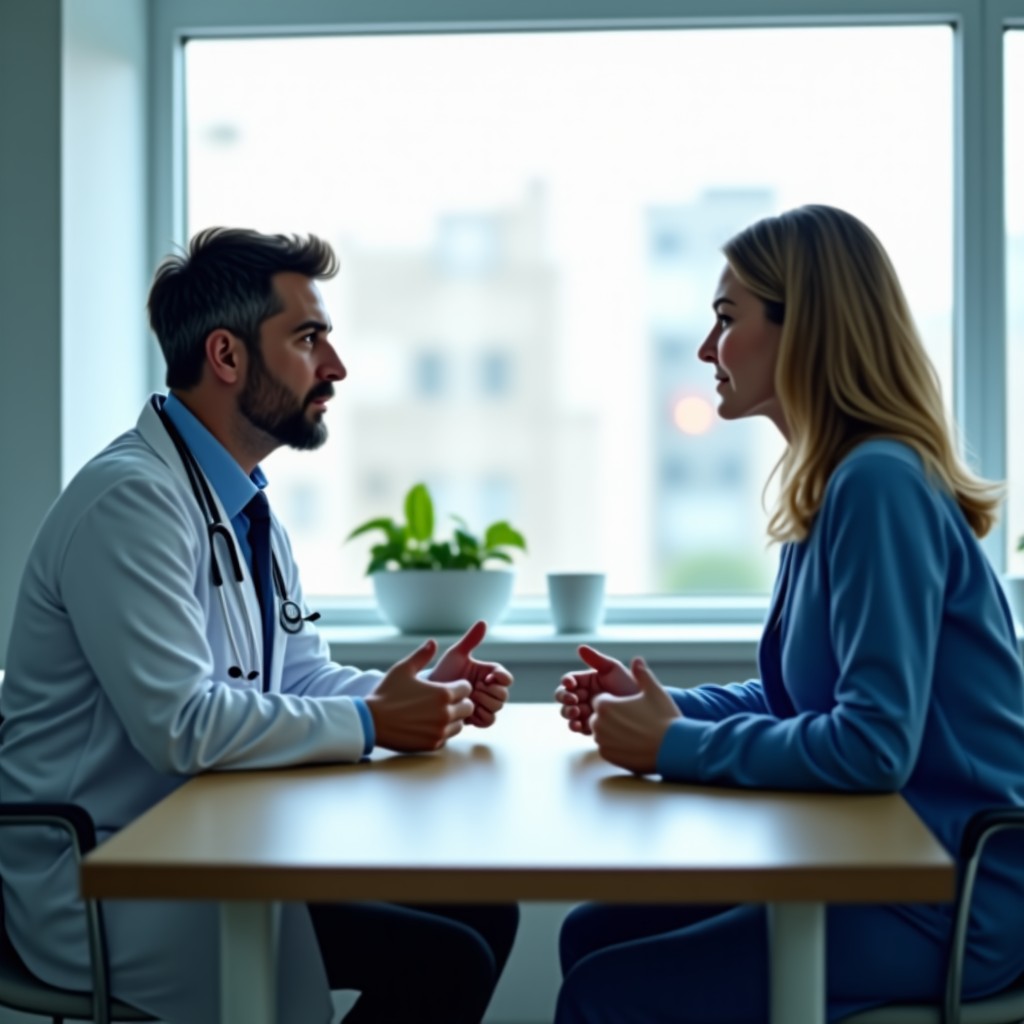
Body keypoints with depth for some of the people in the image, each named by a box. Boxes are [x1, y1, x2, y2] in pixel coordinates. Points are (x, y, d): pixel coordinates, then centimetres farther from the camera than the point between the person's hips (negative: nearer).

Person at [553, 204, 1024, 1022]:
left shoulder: (879, 483, -21)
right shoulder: (839, 481, 9)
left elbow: (874, 744, -26)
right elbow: (795, 699, 16)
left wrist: (676, 747, -17)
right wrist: (657, 707, 3)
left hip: (951, 898, -9)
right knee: (594, 932, 8)